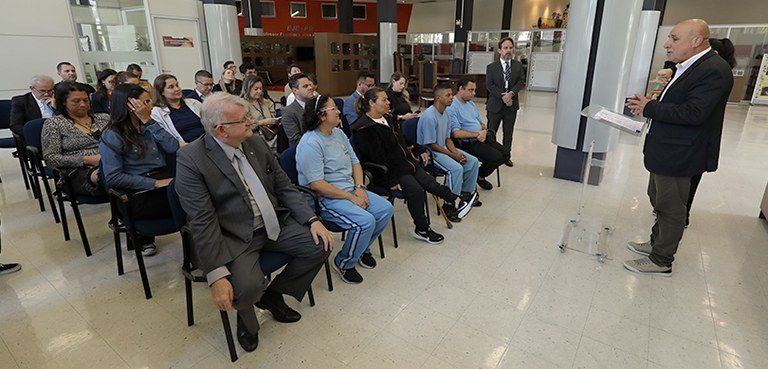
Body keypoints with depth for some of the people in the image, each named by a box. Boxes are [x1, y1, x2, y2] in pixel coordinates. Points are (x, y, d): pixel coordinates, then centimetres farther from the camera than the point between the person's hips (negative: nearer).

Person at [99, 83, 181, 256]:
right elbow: (113, 178, -9)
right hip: (141, 192, -5)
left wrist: (148, 121, -3)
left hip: (166, 179, 5)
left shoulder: (148, 125, 16)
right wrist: (155, 183, -16)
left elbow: (173, 148, -1)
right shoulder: (112, 136, 0)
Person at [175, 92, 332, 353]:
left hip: (274, 224, 6)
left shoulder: (255, 143, 4)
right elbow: (202, 221, -20)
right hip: (234, 238, -6)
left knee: (320, 246, -8)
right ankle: (245, 314, 11)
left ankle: (273, 295, 15)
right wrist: (217, 275, -26)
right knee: (247, 288, -30)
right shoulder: (191, 158, -15)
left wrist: (312, 220, -6)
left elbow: (284, 187, 6)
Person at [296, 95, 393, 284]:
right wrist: (351, 197, -20)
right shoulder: (310, 144, -18)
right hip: (324, 199, -9)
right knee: (365, 221, -26)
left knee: (386, 209, -4)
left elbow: (355, 162, 14)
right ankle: (344, 263, 0)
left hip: (350, 190, 9)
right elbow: (316, 185, -23)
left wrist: (359, 187, -4)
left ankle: (363, 248, 19)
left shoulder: (338, 133, 10)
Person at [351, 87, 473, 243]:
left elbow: (402, 140, 25)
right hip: (388, 172, -9)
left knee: (430, 182, -1)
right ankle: (422, 230, -7)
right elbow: (377, 158, -23)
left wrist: (419, 150, 21)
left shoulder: (387, 119, 12)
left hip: (404, 163, 9)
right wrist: (391, 180, -24)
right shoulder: (364, 129, -18)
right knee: (415, 191, -21)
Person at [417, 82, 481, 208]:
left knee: (473, 161, 1)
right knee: (456, 168, -29)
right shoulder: (429, 116, -22)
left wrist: (457, 153, -8)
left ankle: (466, 193, 18)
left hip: (444, 148, 9)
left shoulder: (446, 114, 6)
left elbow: (447, 138, 10)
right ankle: (449, 204, -15)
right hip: (429, 151, -9)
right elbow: (431, 144, -20)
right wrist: (453, 155, -17)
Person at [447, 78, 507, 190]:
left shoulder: (471, 103, 16)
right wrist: (477, 134, -16)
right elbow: (456, 133, -22)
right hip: (467, 143, -9)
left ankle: (481, 175, 15)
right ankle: (479, 176, 6)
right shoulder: (452, 108, -14)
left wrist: (484, 131, -5)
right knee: (496, 157, -22)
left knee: (505, 154, -1)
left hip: (482, 139, 9)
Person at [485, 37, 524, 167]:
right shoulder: (491, 67, -1)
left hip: (512, 104, 3)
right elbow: (489, 85, -8)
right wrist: (503, 97, -17)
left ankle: (506, 157, 21)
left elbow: (521, 81, 1)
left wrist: (511, 93, -17)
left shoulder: (518, 66, 8)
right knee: (491, 132, 2)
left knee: (508, 133, 10)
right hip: (495, 104, -2)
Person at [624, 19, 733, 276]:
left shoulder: (714, 70, -20)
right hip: (665, 150, 10)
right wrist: (652, 103, 0)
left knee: (671, 209, 3)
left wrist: (650, 107, -19)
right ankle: (656, 243, 40)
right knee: (658, 200, 22)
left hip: (678, 155, -10)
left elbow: (693, 113, -28)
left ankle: (661, 261, 18)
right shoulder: (690, 66, 10)